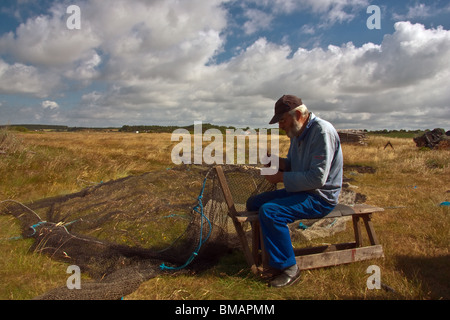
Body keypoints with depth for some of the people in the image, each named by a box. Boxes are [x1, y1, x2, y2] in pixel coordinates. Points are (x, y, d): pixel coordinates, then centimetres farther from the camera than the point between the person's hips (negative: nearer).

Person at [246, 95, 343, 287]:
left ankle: (289, 267, -13)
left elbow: (317, 178, -27)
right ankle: (265, 251, 18)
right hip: (301, 191, 10)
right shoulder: (298, 132, 8)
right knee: (253, 203, 6)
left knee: (269, 212, -28)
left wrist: (282, 177, -19)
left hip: (320, 198, -10)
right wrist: (278, 162, -3)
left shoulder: (322, 131, -21)